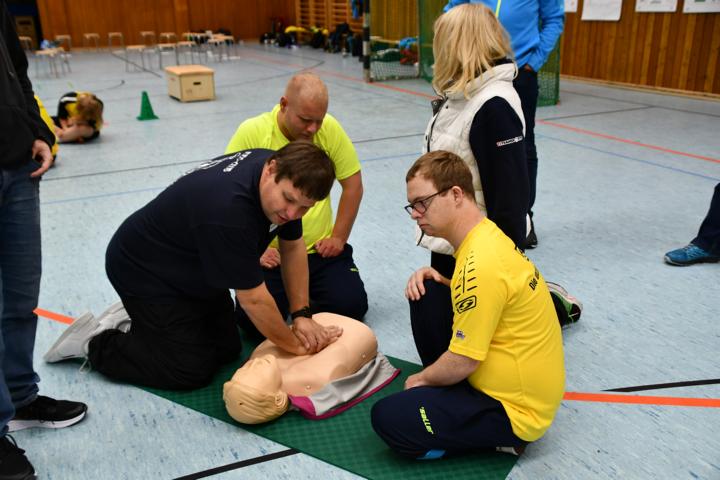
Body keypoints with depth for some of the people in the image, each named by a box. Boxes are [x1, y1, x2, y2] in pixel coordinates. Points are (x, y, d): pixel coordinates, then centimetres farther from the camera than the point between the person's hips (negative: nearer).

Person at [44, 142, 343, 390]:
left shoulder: (284, 174, -14)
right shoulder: (228, 210, -40)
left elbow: (293, 245, 0)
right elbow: (253, 299, -30)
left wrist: (302, 314, -5)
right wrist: (295, 346, -16)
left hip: (193, 271, 9)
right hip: (143, 271, -8)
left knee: (228, 348, 9)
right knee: (191, 370, -7)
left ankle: (137, 316, 24)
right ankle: (94, 342, 9)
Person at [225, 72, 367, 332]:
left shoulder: (330, 128, -5)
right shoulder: (251, 132, -12)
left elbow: (353, 184, 4)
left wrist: (339, 237, 0)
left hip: (320, 249, 2)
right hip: (269, 254, -2)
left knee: (351, 306, -11)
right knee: (253, 319, -16)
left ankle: (304, 295, 22)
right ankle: (287, 295, 19)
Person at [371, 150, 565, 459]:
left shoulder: (481, 265, -29)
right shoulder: (486, 235, 1)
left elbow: (463, 363, -24)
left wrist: (422, 379, -3)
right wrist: (435, 279, 0)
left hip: (517, 410, -9)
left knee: (388, 419, -17)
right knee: (426, 293, 6)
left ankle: (502, 437, -2)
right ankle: (443, 391, 14)